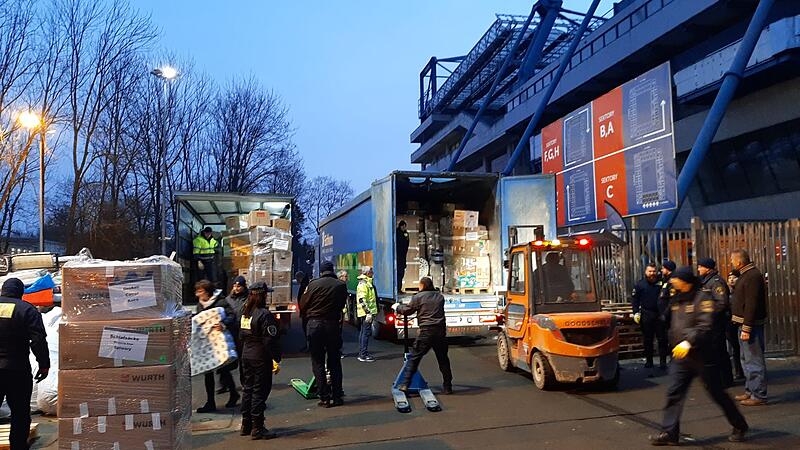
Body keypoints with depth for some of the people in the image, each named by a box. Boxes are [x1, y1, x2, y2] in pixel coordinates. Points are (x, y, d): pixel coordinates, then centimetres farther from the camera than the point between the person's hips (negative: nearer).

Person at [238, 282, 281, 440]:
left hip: (246, 356, 8)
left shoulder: (244, 313, 7)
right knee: (260, 391, -1)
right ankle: (257, 428, 2)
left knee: (247, 389, 16)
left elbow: (241, 336, 11)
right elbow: (270, 340, -19)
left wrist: (243, 353, 17)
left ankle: (246, 425, 25)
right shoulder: (264, 315, -17)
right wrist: (276, 358, -15)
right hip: (261, 358, -8)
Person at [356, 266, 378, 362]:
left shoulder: (366, 283, 18)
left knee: (363, 333, 14)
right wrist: (368, 312, -25)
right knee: (366, 332, -9)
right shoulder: (363, 284, -15)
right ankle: (364, 355, -7)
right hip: (366, 313, -11)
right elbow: (362, 299, -23)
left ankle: (362, 354, 21)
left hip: (366, 312, 11)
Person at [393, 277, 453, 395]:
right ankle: (447, 387, 16)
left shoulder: (418, 297, -1)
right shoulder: (440, 297, 13)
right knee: (443, 359, 13)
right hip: (441, 331, 4)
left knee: (414, 358, 3)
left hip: (426, 332, -4)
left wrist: (397, 307, 23)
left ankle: (405, 384, 2)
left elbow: (407, 310, 3)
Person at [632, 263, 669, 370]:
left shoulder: (661, 282, 0)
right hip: (646, 315, 0)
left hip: (660, 314, 0)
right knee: (647, 339, 9)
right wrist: (636, 312, -3)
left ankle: (663, 362, 9)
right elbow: (634, 298, 5)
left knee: (662, 339, 2)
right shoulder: (640, 284, 1)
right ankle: (648, 360, 18)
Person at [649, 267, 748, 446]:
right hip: (681, 356, 7)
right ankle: (669, 433, 3)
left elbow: (706, 326, -24)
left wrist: (688, 342, -30)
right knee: (674, 393, 0)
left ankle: (739, 426, 28)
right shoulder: (677, 299, 11)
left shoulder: (703, 298, -14)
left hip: (703, 355, -7)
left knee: (717, 393, 7)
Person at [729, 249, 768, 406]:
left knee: (754, 359, -6)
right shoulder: (745, 274, 15)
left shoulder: (752, 276, -18)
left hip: (751, 324, -11)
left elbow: (751, 305, -24)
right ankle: (750, 391, 28)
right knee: (746, 359, 18)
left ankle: (759, 395, -1)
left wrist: (746, 328, -25)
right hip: (745, 323, 11)